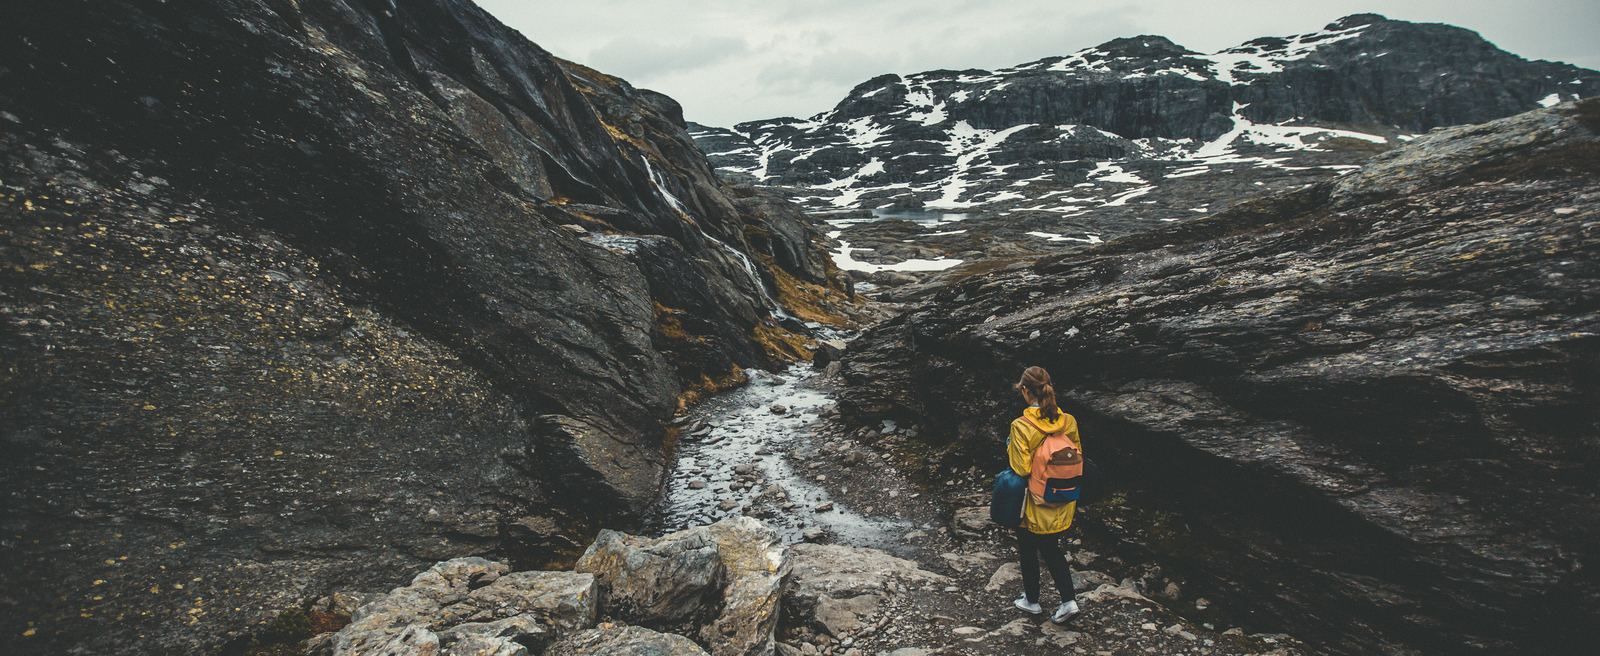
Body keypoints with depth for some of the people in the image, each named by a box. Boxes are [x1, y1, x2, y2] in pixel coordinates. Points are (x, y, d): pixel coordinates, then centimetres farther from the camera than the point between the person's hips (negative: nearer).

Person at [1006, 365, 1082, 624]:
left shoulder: (1021, 426, -24)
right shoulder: (1068, 421, -8)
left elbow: (1020, 469, -24)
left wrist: (1009, 447, -8)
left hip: (1032, 504, -4)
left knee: (1028, 553, 18)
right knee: (1051, 550, 24)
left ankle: (1031, 601, 34)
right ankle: (1069, 600, 18)